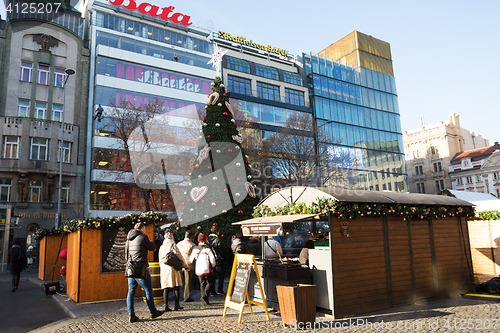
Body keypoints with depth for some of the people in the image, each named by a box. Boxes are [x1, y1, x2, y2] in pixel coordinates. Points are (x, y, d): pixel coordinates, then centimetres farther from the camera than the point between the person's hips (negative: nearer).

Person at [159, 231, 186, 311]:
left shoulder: (162, 247, 12)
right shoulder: (173, 245, -5)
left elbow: (160, 260, 17)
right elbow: (179, 255, -5)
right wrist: (185, 264, 7)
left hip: (164, 268, 5)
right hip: (173, 268, -5)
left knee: (166, 287, 5)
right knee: (176, 286, 2)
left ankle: (166, 306, 2)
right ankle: (176, 304, 0)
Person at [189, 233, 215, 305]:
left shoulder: (195, 249, 4)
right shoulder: (207, 249, -9)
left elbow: (191, 260, 9)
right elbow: (212, 259, -10)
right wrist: (213, 265, 9)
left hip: (198, 270, 4)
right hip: (207, 270, -4)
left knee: (202, 284, 13)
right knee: (208, 283, 5)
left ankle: (206, 301, 13)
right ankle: (204, 296, -15)